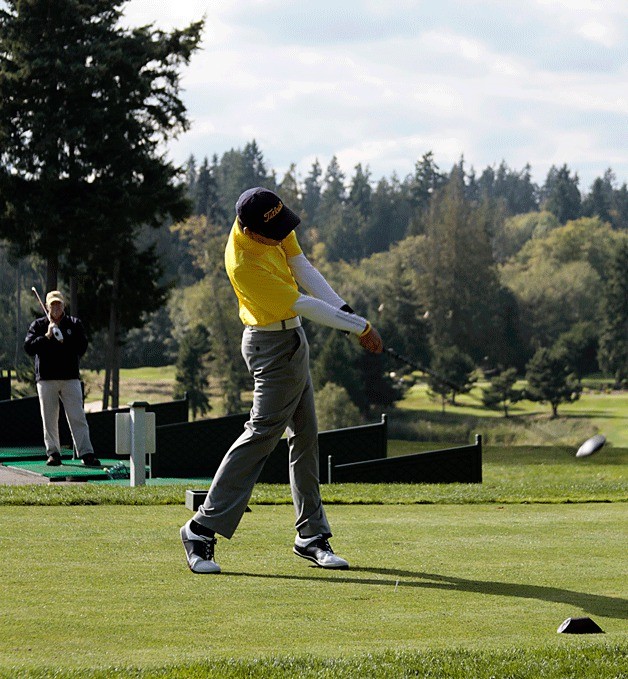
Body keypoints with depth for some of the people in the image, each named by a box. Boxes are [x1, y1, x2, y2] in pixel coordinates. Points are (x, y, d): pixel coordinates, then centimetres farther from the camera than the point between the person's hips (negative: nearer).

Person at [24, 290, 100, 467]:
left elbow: (82, 346, -1)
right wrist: (47, 336, -13)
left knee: (78, 417, -7)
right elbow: (28, 347, -3)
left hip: (70, 377, 0)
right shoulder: (38, 325, 9)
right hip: (46, 378, 0)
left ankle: (86, 453, -10)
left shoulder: (74, 324, 11)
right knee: (49, 419, 1)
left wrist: (62, 339, -10)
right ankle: (53, 453, 7)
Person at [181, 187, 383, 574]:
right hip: (275, 348, -9)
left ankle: (312, 536, 16)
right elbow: (303, 305, -25)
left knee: (306, 437, 11)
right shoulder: (244, 263, -31)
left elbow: (304, 270, -1)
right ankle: (203, 530, -9)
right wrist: (360, 326, -18)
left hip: (293, 340, 9)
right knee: (262, 433, -12)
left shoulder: (274, 227, -6)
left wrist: (347, 310, -11)